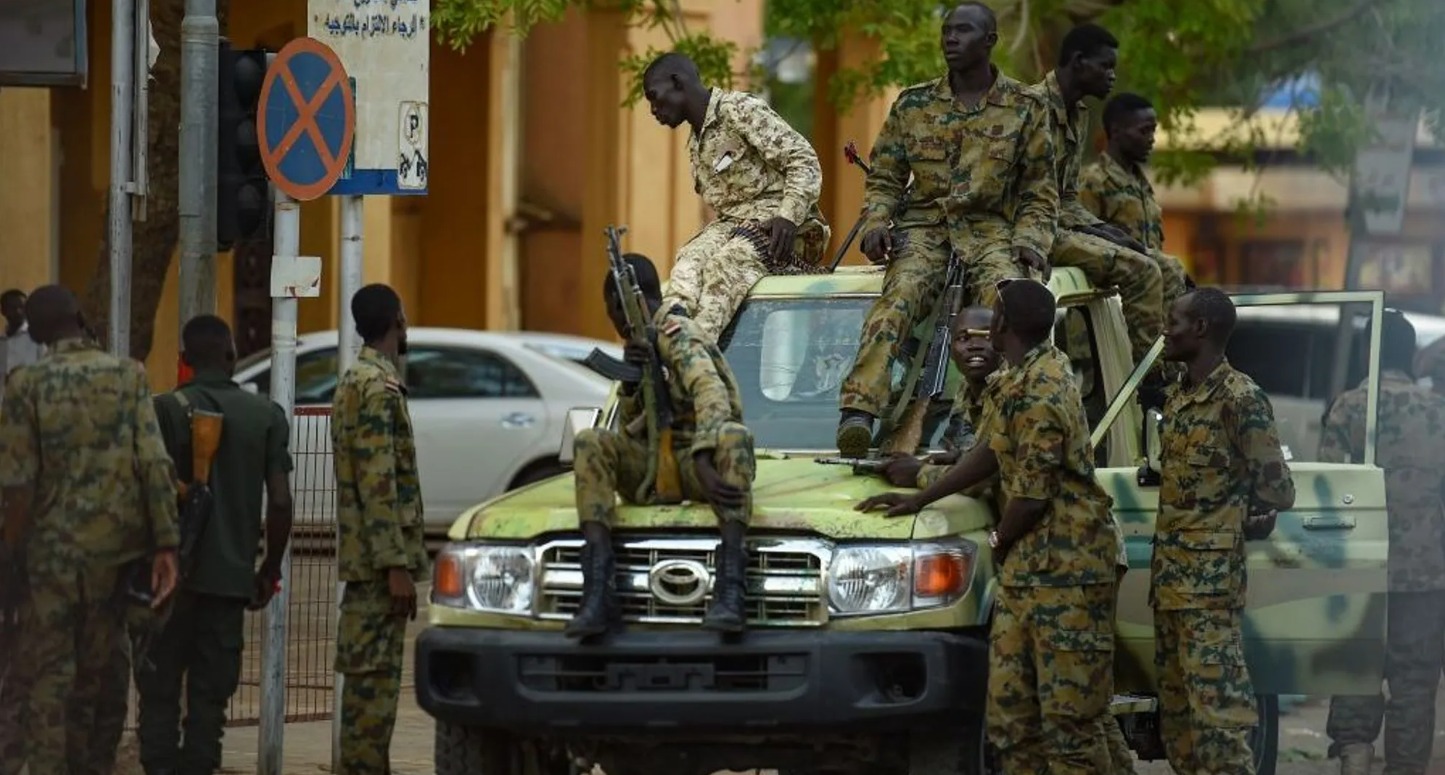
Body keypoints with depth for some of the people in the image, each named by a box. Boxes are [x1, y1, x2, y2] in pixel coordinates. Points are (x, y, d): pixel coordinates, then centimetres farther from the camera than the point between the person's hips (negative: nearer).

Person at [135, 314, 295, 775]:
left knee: (160, 689, 4)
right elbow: (280, 502, 0)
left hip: (172, 574, -2)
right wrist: (270, 570, 12)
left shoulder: (167, 410, -5)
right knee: (210, 693, 6)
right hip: (231, 576, 2)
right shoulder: (267, 416, 3)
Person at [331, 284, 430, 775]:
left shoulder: (356, 382, 18)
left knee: (369, 679, 12)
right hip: (380, 561, -10)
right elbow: (378, 484, -20)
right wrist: (397, 566, -21)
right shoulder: (379, 388, -14)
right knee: (373, 679, -9)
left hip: (363, 561, 10)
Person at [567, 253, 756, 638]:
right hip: (653, 465, 6)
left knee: (734, 435, -38)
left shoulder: (676, 333, -7)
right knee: (590, 443, -18)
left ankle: (729, 591, -52)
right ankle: (597, 594, -34)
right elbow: (629, 428, 17)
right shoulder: (647, 342, 19)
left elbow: (711, 394, -25)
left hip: (696, 462, -6)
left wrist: (705, 466, -40)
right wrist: (631, 384, -5)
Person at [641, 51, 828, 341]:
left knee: (724, 265, -34)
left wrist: (788, 216, -23)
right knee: (689, 259, -26)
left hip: (780, 227, -6)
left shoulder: (741, 110, -5)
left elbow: (804, 160, -11)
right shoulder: (695, 143, 21)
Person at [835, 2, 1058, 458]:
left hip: (991, 229, 0)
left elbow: (1041, 189, 9)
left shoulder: (1026, 109, 9)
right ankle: (858, 412, -48)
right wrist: (876, 222, -5)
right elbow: (884, 177, 15)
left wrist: (1030, 240, -8)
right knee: (900, 295, -31)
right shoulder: (913, 105, 13)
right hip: (924, 226, 0)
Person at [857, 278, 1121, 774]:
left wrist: (1000, 543, 1)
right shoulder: (1039, 370, 13)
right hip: (1027, 567, 11)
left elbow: (1032, 497, -18)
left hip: (1063, 569, -11)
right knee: (1011, 713, 10)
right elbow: (993, 453, 24)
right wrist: (919, 500, 26)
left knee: (1069, 717, -8)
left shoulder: (1037, 396, -20)